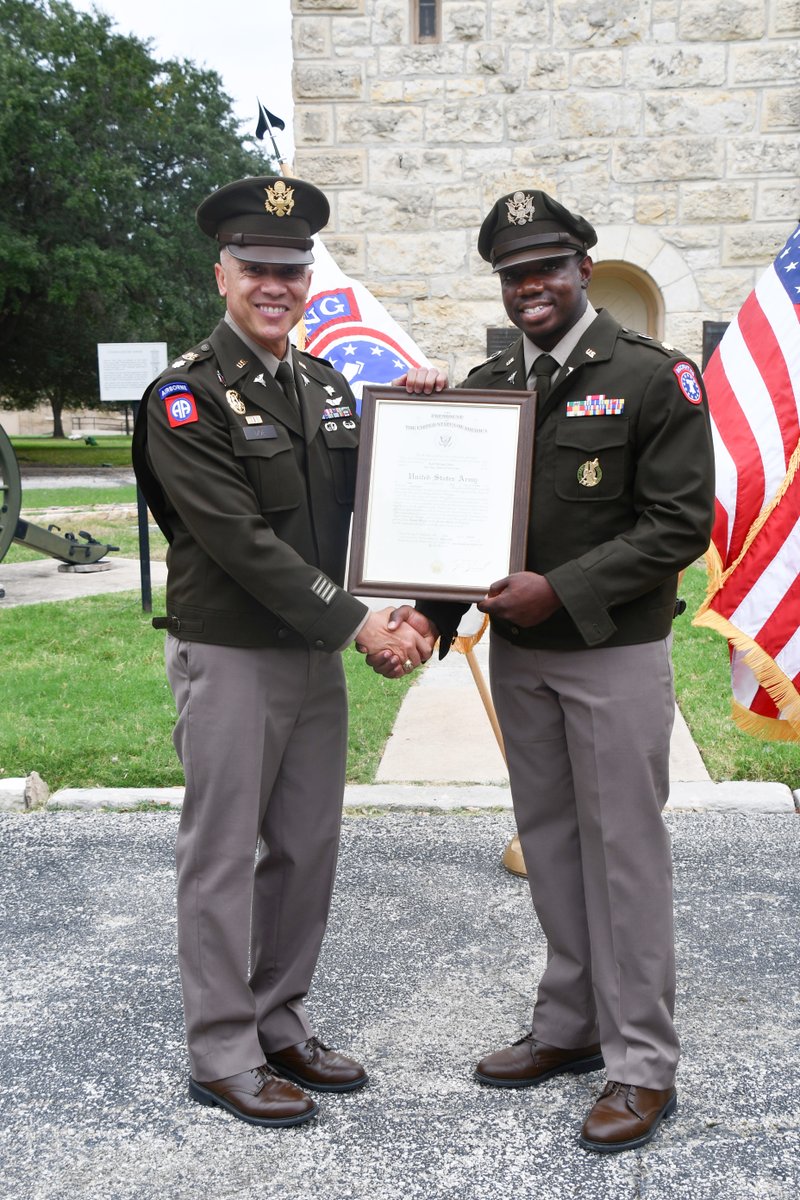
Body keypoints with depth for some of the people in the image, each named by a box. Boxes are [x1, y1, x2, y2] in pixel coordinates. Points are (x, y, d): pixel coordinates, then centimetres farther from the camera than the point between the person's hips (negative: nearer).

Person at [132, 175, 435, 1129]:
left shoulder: (327, 386, 11)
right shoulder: (187, 396, -12)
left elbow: (359, 509, 15)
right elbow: (241, 541, -19)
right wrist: (358, 625, -19)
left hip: (317, 656, 7)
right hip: (229, 658, -7)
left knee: (308, 849, 14)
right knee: (223, 857, 4)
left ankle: (280, 1025, 30)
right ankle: (223, 1056, 18)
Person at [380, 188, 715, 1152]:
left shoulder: (652, 377, -8)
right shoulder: (484, 385, 8)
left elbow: (680, 524, -13)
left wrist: (560, 590, -20)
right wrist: (433, 615, -4)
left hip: (615, 653, -5)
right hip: (517, 651, 6)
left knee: (623, 849, 1)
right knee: (548, 842, 14)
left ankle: (642, 1064, 16)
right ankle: (571, 1026, 30)